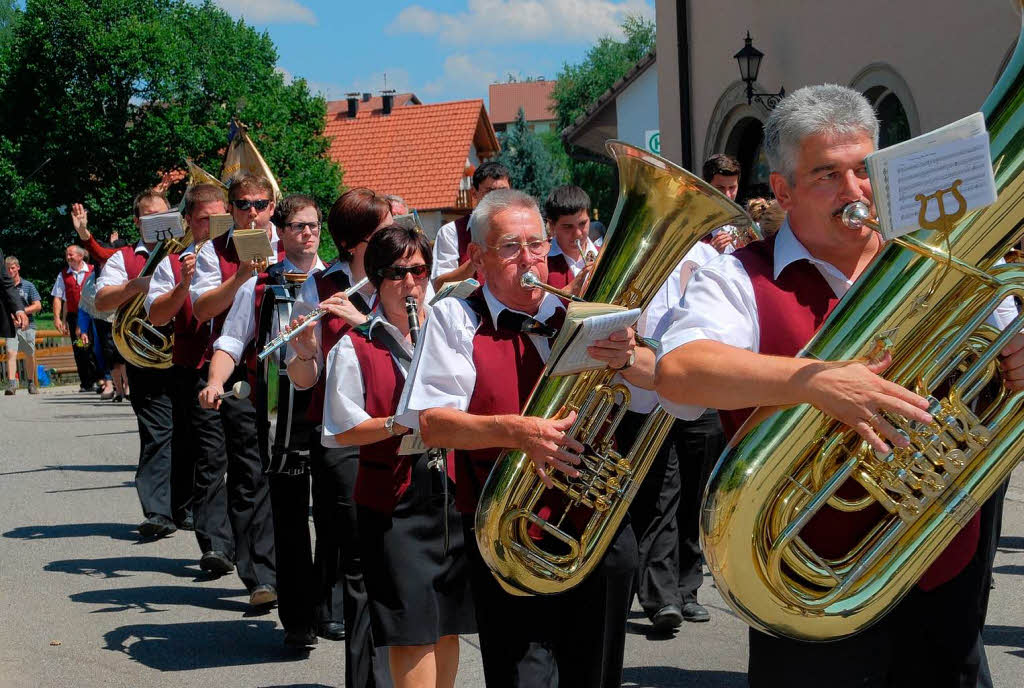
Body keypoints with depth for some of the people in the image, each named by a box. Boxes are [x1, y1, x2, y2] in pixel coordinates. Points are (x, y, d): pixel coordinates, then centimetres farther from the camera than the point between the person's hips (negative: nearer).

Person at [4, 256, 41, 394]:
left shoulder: (28, 286, 3)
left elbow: (38, 306, -1)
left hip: (27, 325, 0)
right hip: (11, 326, 0)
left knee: (30, 356, 8)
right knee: (11, 353, -17)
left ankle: (32, 383, 24)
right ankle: (11, 383, -25)